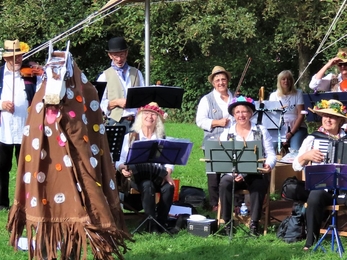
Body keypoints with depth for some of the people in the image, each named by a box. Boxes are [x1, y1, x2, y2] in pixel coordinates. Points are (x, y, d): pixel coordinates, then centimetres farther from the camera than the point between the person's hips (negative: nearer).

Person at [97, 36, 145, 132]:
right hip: (116, 122, -2)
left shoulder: (137, 73, 18)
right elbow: (100, 104, 4)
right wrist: (116, 102, -12)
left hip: (137, 121, 2)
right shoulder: (104, 77, 9)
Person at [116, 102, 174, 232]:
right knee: (147, 185, -35)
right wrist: (123, 168, -21)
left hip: (159, 176, 2)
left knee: (169, 187, -31)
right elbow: (121, 161, 3)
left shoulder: (162, 138, 16)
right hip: (138, 176, -2)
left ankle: (161, 222, -20)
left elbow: (169, 161, 4)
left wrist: (167, 173, -17)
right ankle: (152, 225, -30)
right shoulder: (130, 137, 10)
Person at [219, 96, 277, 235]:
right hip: (233, 174, 1)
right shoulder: (226, 134, 9)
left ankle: (254, 223, -26)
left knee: (259, 184, -35)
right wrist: (233, 173, -22)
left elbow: (271, 154, 3)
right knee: (225, 183, -31)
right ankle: (227, 223, -21)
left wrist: (269, 165, -22)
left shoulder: (261, 131, 9)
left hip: (256, 174, -1)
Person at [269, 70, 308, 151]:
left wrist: (291, 133, -12)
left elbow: (301, 115, 0)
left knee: (295, 150, -31)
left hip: (297, 128, -1)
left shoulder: (298, 94, 7)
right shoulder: (274, 95, 12)